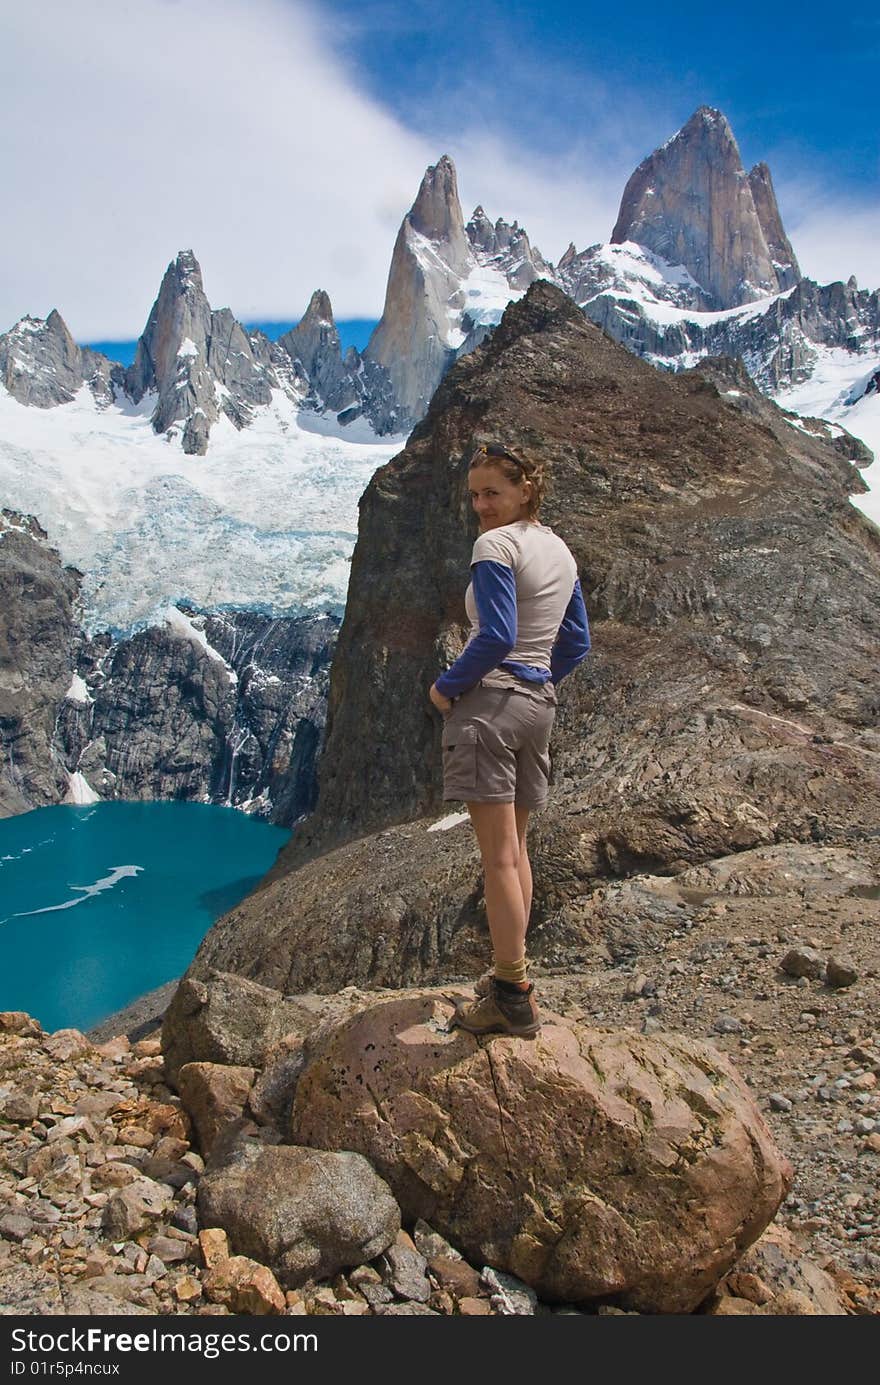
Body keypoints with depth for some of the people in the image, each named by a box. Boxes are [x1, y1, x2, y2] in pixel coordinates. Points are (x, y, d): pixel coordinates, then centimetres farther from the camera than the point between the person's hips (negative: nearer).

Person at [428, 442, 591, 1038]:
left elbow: (496, 638, -20)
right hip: (540, 704, 9)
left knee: (499, 856, -5)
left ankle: (514, 998, 0)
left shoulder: (495, 544, -9)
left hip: (488, 701, -9)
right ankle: (511, 977, 24)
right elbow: (577, 644, 18)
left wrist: (445, 686, -8)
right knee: (515, 850, 16)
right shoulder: (560, 550, 16)